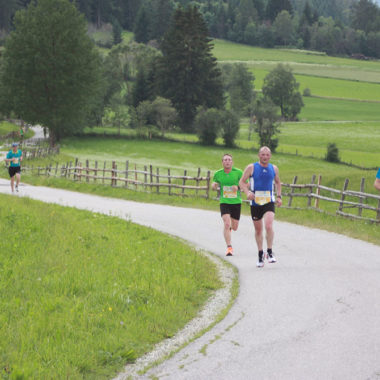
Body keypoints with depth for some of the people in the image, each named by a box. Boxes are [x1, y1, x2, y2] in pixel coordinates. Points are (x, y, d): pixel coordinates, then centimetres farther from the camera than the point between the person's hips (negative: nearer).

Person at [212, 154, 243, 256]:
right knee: (227, 224, -19)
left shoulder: (238, 172, -3)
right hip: (224, 202, -1)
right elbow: (214, 186, 16)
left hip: (236, 202, 1)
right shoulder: (218, 174, 2)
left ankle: (230, 227, 49)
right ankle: (229, 248, -14)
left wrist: (238, 187, -19)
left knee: (234, 227, 10)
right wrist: (214, 186, -8)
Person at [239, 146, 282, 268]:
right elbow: (242, 182, 0)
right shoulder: (251, 168, -1)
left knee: (268, 226, -21)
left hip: (269, 203, 0)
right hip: (255, 203, 0)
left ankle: (270, 252, -10)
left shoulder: (274, 168, 8)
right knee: (258, 230, 8)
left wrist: (279, 196, 12)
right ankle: (260, 255, 22)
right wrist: (247, 192, -18)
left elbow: (278, 182, 24)